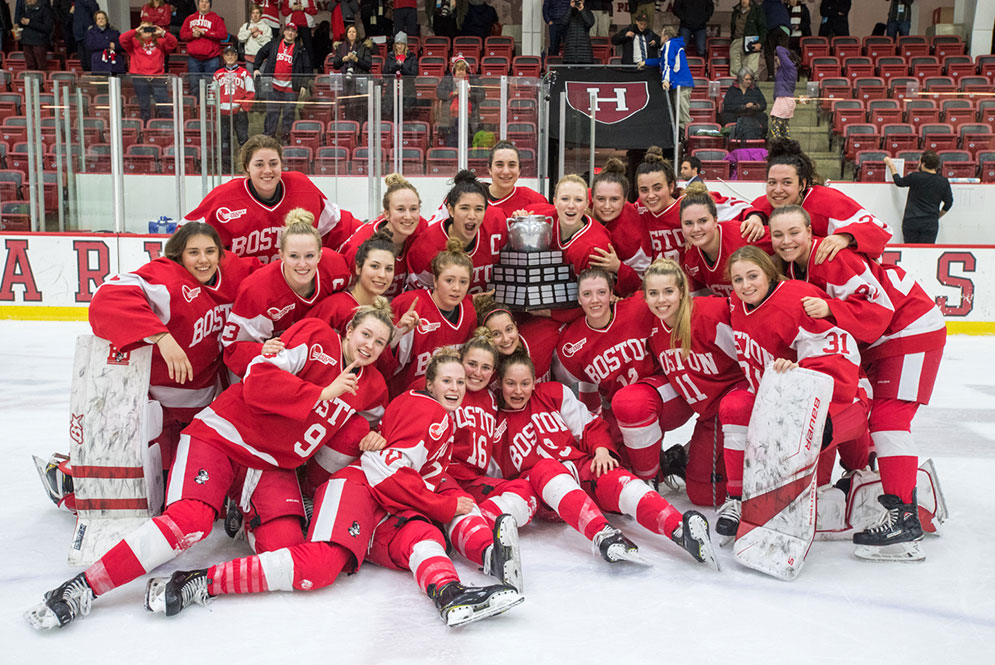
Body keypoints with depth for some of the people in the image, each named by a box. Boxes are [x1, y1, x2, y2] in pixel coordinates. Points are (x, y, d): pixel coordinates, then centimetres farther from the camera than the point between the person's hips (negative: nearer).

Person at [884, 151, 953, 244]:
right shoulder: (944, 182, 4)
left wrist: (891, 165, 27)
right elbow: (949, 203, 8)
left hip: (911, 222, -1)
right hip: (930, 224, 2)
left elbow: (899, 182, 13)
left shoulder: (915, 177, -5)